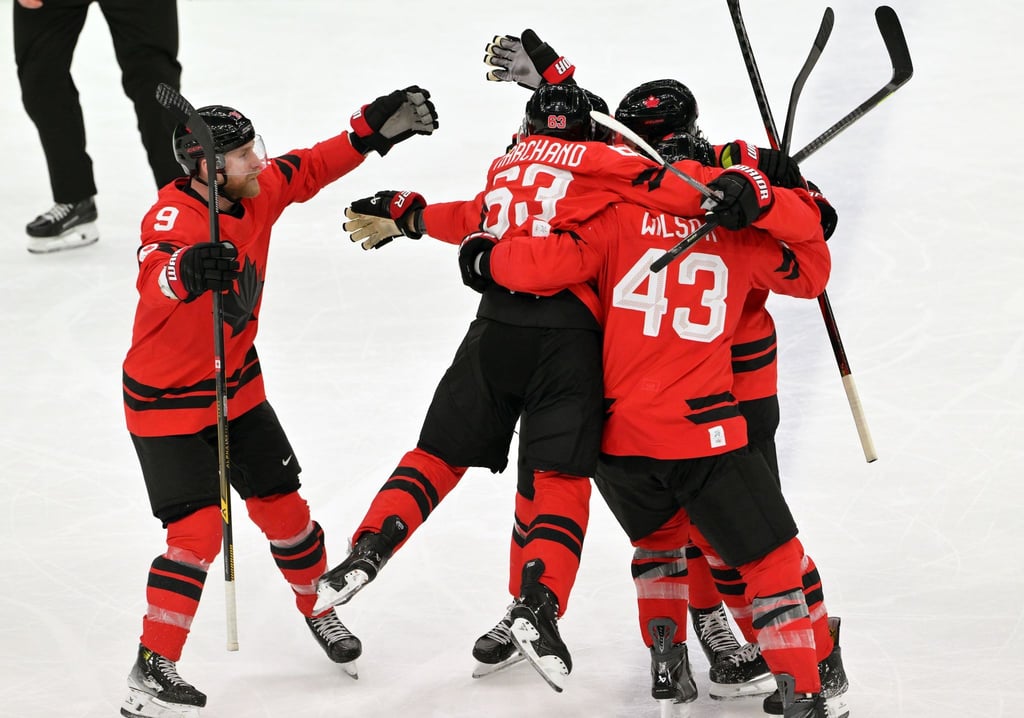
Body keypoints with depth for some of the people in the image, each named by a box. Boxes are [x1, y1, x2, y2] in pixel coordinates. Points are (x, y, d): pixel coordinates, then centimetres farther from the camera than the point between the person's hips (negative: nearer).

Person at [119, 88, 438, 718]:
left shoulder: (257, 192, -6)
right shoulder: (174, 216, -28)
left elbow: (311, 169, 12)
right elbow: (154, 280, -48)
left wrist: (376, 127, 3)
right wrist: (186, 272, -70)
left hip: (238, 388, 7)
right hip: (167, 404, -7)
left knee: (283, 508, 13)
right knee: (198, 529, -16)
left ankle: (318, 608, 38)